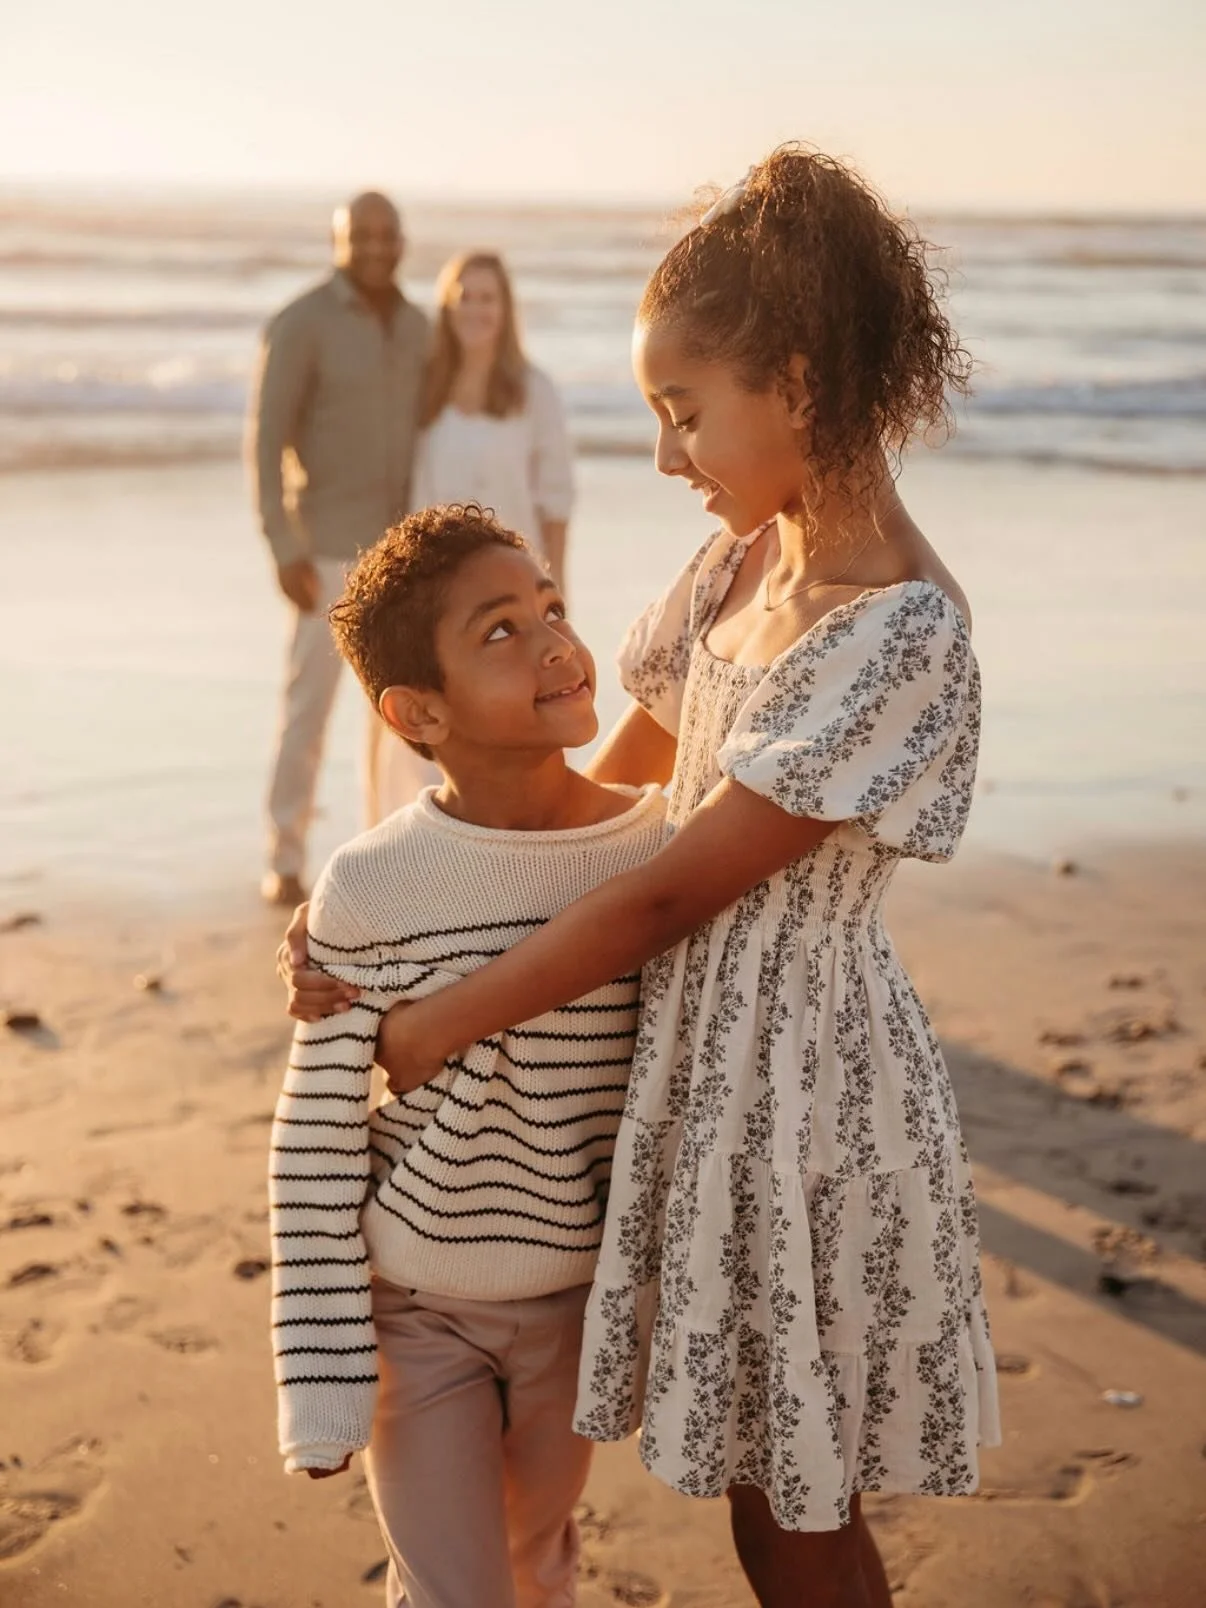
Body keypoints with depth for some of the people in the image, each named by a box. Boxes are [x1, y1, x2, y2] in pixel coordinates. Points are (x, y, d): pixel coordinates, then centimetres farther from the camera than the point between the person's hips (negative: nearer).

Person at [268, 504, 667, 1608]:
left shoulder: (661, 844, -13)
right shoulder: (370, 889, -21)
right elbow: (316, 1139, -13)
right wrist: (323, 1374, -11)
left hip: (574, 1303, 3)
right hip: (411, 1307, -3)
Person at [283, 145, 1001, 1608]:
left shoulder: (905, 631, -23)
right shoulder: (743, 563, 3)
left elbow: (669, 892, -21)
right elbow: (603, 795, 12)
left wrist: (415, 1036, -16)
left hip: (801, 1075, -8)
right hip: (701, 1059, 8)